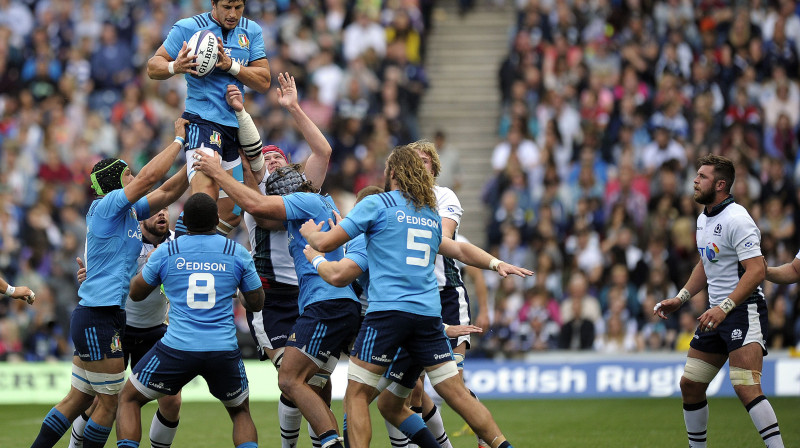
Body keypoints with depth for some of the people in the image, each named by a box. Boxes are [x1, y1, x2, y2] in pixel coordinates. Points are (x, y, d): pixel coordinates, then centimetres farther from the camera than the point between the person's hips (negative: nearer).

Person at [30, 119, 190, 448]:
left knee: (79, 399, 13)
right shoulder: (106, 205, -9)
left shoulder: (130, 211, 15)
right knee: (110, 402, -4)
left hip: (92, 318, 9)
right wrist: (179, 140, -6)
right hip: (99, 318, -9)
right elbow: (151, 175, -16)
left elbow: (166, 192, 22)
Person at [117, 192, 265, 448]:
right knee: (240, 411, 25)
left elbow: (136, 293, 18)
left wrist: (146, 263, 37)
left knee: (129, 399, 19)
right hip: (224, 350, 1)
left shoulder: (165, 253, 3)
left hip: (177, 348, -1)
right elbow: (256, 303, 14)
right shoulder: (238, 254, 4)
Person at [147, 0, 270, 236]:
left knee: (232, 213, 8)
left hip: (235, 124, 7)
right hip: (202, 120, -7)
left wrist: (230, 65, -13)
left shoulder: (252, 31, 10)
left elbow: (263, 82, 3)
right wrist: (175, 67, -22)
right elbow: (153, 67, 0)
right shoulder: (188, 28, -3)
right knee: (205, 199, -29)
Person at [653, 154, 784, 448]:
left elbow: (757, 270, -24)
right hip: (717, 314, 9)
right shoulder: (704, 219, 14)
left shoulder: (736, 220, -16)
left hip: (744, 311, -9)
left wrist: (725, 307, -30)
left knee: (745, 388, -23)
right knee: (690, 384, 9)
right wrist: (681, 298, 19)